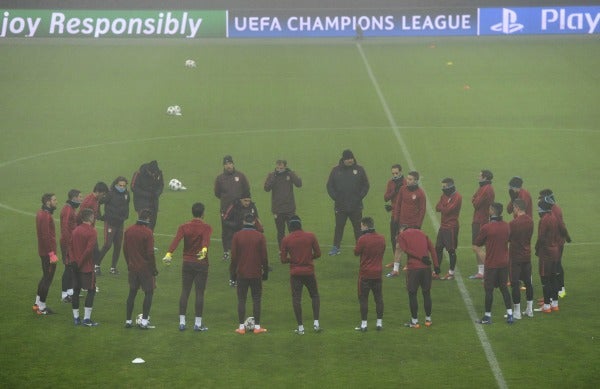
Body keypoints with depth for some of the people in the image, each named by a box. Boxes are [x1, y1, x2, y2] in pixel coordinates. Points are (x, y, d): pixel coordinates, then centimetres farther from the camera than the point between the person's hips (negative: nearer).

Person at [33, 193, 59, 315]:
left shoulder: (41, 213, 11)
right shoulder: (45, 216, -21)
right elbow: (45, 237, -25)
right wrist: (52, 254, -23)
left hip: (43, 251, 10)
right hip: (48, 253, -10)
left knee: (45, 277, 21)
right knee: (47, 279, -1)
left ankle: (37, 304, 29)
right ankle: (41, 307, 7)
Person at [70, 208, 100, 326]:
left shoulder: (75, 230, 8)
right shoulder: (92, 231, -13)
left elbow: (70, 247, 5)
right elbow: (89, 250, -19)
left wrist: (74, 261, 0)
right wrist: (80, 263, -12)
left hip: (76, 267, 7)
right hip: (87, 267, -7)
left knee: (76, 290, 12)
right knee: (91, 290, 1)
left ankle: (76, 317, 15)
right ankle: (87, 319, -5)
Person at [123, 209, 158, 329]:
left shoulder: (128, 231, 3)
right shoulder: (147, 232, -15)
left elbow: (124, 249, 9)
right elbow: (150, 253, -16)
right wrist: (154, 269, -6)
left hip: (132, 268, 6)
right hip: (145, 268, -6)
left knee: (132, 293, 14)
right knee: (149, 293, 5)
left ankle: (128, 321, 16)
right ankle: (144, 321, 1)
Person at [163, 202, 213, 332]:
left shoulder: (184, 227, 1)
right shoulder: (206, 228, -6)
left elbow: (176, 240, -16)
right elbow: (206, 240, -28)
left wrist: (169, 253, -28)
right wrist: (204, 250, -46)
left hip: (187, 263, 3)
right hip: (201, 264, -3)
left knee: (185, 292, 8)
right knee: (199, 293, 2)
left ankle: (182, 322, 8)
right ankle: (198, 323, 4)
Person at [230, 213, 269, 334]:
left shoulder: (237, 236, -4)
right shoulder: (260, 236, -4)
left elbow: (234, 256, -2)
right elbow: (264, 256, -2)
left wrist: (232, 273, 7)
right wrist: (265, 272, 9)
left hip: (241, 274, 0)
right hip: (256, 274, 0)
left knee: (241, 300, 6)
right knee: (256, 300, 7)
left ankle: (241, 327, 6)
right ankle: (257, 327, 8)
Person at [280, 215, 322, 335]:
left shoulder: (286, 240, -6)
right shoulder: (310, 236, -5)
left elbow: (283, 259, -4)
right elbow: (318, 253, -1)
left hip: (295, 273, -1)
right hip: (309, 272, 1)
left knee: (296, 299, 5)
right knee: (315, 296, 17)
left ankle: (300, 327, 5)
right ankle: (316, 323, 8)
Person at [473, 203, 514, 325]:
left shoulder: (486, 228, -16)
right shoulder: (506, 226, 0)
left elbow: (476, 244, -8)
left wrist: (481, 252, 10)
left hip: (491, 264, -5)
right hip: (504, 263, 5)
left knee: (489, 290, 4)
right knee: (504, 288, 15)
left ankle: (487, 316, 11)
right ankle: (510, 315, 14)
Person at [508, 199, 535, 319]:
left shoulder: (513, 223, -18)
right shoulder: (530, 221, 2)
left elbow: (507, 239, -10)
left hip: (515, 257, -6)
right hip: (527, 256, 7)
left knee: (515, 284, -1)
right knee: (528, 282, 15)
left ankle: (516, 312, 2)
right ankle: (529, 309, 22)